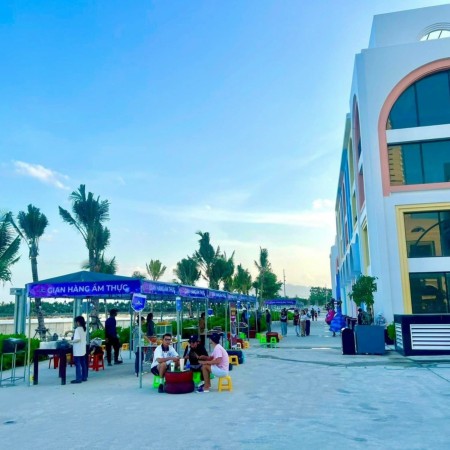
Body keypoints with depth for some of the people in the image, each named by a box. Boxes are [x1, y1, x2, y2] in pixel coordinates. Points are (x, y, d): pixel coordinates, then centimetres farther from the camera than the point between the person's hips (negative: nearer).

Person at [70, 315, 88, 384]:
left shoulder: (78, 329, -16)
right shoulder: (84, 329, 11)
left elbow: (77, 339, -25)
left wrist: (71, 341, -10)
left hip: (78, 350, -9)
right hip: (83, 349, 9)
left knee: (78, 364, -4)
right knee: (83, 363, 12)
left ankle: (78, 379, -3)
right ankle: (84, 377, 17)